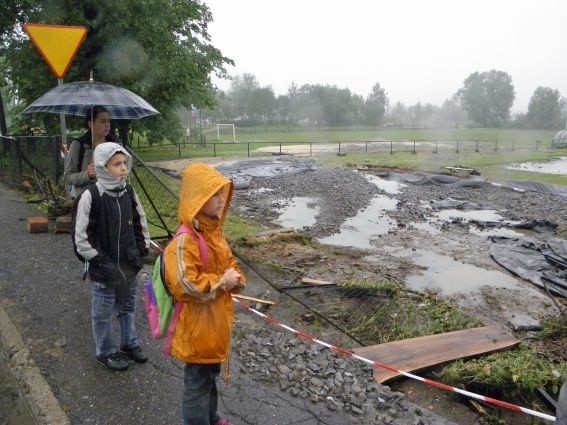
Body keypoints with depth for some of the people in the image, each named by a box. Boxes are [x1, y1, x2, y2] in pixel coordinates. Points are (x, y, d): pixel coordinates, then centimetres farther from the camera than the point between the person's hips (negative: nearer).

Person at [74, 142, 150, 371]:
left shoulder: (128, 192, -1)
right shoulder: (91, 196, -17)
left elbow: (140, 224, 11)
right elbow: (82, 236, -14)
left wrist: (141, 252, 5)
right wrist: (100, 261, -15)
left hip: (129, 265, 5)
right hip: (104, 268, -5)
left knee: (128, 307, 20)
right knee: (103, 312, 10)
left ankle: (130, 343, 39)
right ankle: (105, 352, 29)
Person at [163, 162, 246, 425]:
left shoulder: (214, 231, 4)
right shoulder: (185, 241, -25)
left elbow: (230, 264, 15)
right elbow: (185, 284, -32)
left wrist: (235, 279, -7)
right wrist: (221, 281, -22)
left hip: (216, 320, 9)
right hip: (197, 325, -9)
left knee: (211, 375, 27)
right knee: (198, 382, 8)